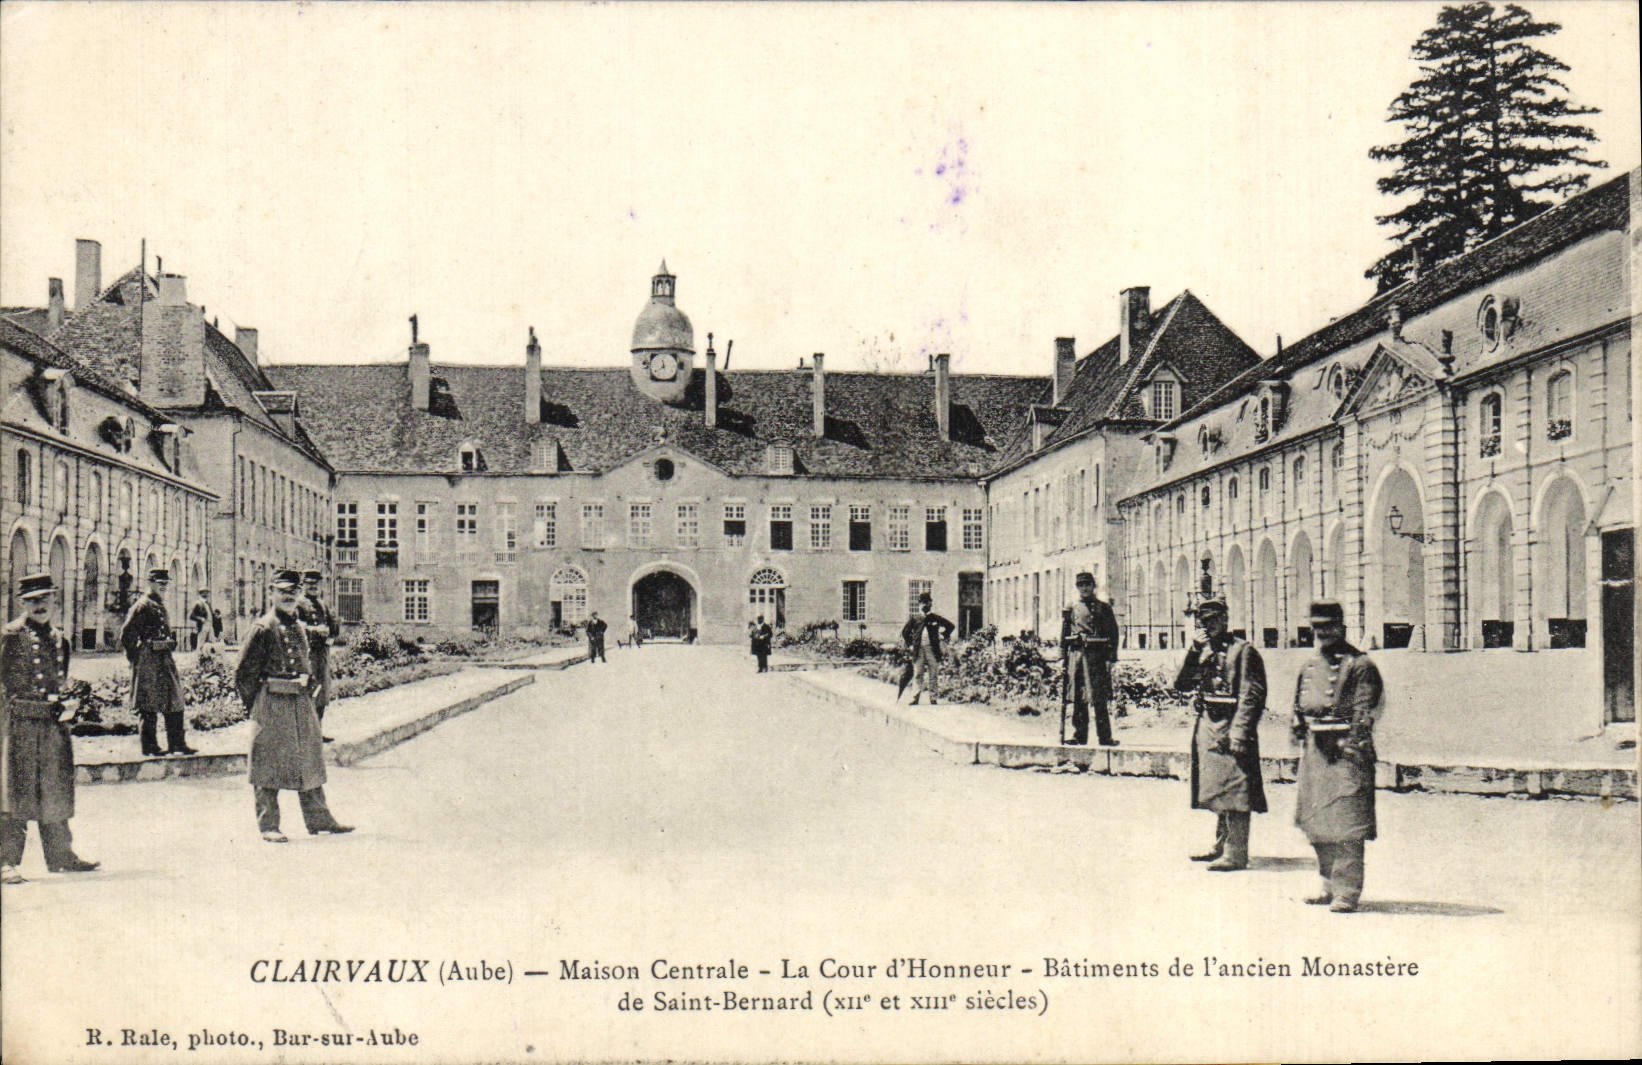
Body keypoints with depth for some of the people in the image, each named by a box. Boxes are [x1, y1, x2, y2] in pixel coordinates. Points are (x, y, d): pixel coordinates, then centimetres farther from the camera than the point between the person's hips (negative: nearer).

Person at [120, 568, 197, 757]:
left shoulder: (161, 606, 16)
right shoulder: (142, 606, -11)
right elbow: (126, 636, -14)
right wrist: (135, 659, -10)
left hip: (164, 658, 9)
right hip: (149, 660, -9)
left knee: (174, 701, 8)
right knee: (149, 706, -2)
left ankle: (177, 744, 12)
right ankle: (150, 746, 4)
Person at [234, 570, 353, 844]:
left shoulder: (301, 628, 12)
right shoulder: (264, 628, -9)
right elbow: (243, 671, -7)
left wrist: (308, 691, 15)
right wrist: (253, 705, -6)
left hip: (302, 700, 7)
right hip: (272, 702, -7)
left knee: (310, 759, 10)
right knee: (269, 765, -1)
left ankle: (319, 819, 16)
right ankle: (268, 825, 6)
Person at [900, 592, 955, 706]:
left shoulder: (935, 618, 7)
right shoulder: (914, 618, 7)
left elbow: (951, 626, 17)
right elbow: (905, 631, 16)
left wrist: (943, 636, 8)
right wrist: (909, 645, 10)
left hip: (932, 648, 0)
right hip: (918, 649, 0)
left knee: (933, 674, 0)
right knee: (919, 674, 0)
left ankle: (933, 697, 4)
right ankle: (915, 697, 2)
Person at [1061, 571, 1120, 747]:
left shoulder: (1104, 608, 7)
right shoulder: (1071, 610, 13)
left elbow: (1113, 634, 3)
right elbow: (1064, 636, 13)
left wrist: (1110, 658, -6)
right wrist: (1064, 660, 5)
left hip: (1097, 655, -2)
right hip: (1076, 655, 2)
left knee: (1099, 699, -3)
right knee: (1078, 699, 3)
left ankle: (1105, 737, 0)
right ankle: (1080, 735, 8)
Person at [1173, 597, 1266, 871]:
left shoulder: (1242, 650, -7)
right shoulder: (1203, 651, 15)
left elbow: (1251, 695, -12)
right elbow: (1181, 684, 8)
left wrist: (1238, 733, -20)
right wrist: (1194, 653, -3)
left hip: (1231, 725, -8)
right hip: (1206, 725, 8)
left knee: (1234, 789, -9)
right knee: (1215, 786, 14)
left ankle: (1236, 854, -8)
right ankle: (1221, 846, 24)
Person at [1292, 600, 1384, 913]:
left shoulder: (1360, 664, -5)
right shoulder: (1309, 666, 15)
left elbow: (1366, 711, -10)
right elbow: (1298, 708, 20)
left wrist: (1353, 745, -17)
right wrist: (1302, 742, 15)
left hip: (1346, 748, -7)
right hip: (1315, 749, 7)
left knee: (1346, 821, -8)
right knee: (1315, 821, 11)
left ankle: (1347, 891, -4)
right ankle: (1330, 885, 23)